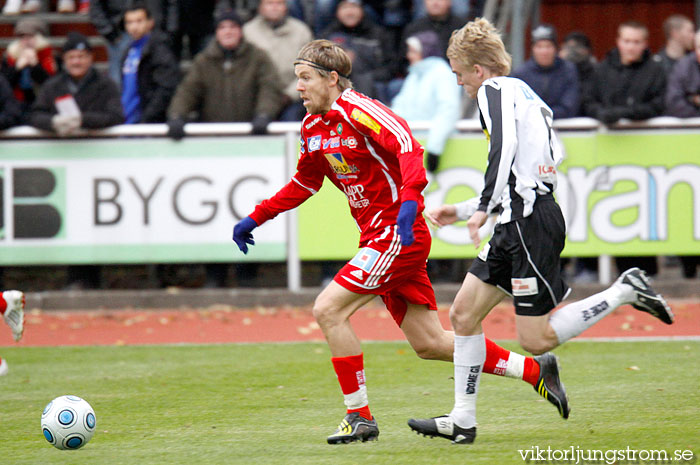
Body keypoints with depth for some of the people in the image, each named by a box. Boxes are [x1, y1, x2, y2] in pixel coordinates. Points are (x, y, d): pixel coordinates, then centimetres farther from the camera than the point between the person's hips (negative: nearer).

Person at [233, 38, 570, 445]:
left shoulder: (357, 111, -15)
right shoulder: (313, 126, 12)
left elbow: (408, 145, -29)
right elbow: (304, 183, 28)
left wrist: (408, 202, -43)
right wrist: (256, 219, 26)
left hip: (399, 233, -9)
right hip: (380, 239, 9)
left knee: (328, 309, -15)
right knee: (429, 344, 9)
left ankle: (359, 417, -7)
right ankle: (535, 370, 18)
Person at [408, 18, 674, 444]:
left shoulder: (495, 90, -5)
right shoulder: (526, 95, 23)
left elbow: (504, 147, -24)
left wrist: (484, 207, -26)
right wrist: (462, 212, 30)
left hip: (531, 223, -10)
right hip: (520, 221, 10)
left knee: (537, 340, -8)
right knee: (464, 313, 9)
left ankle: (625, 292, -2)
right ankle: (462, 421, 10)